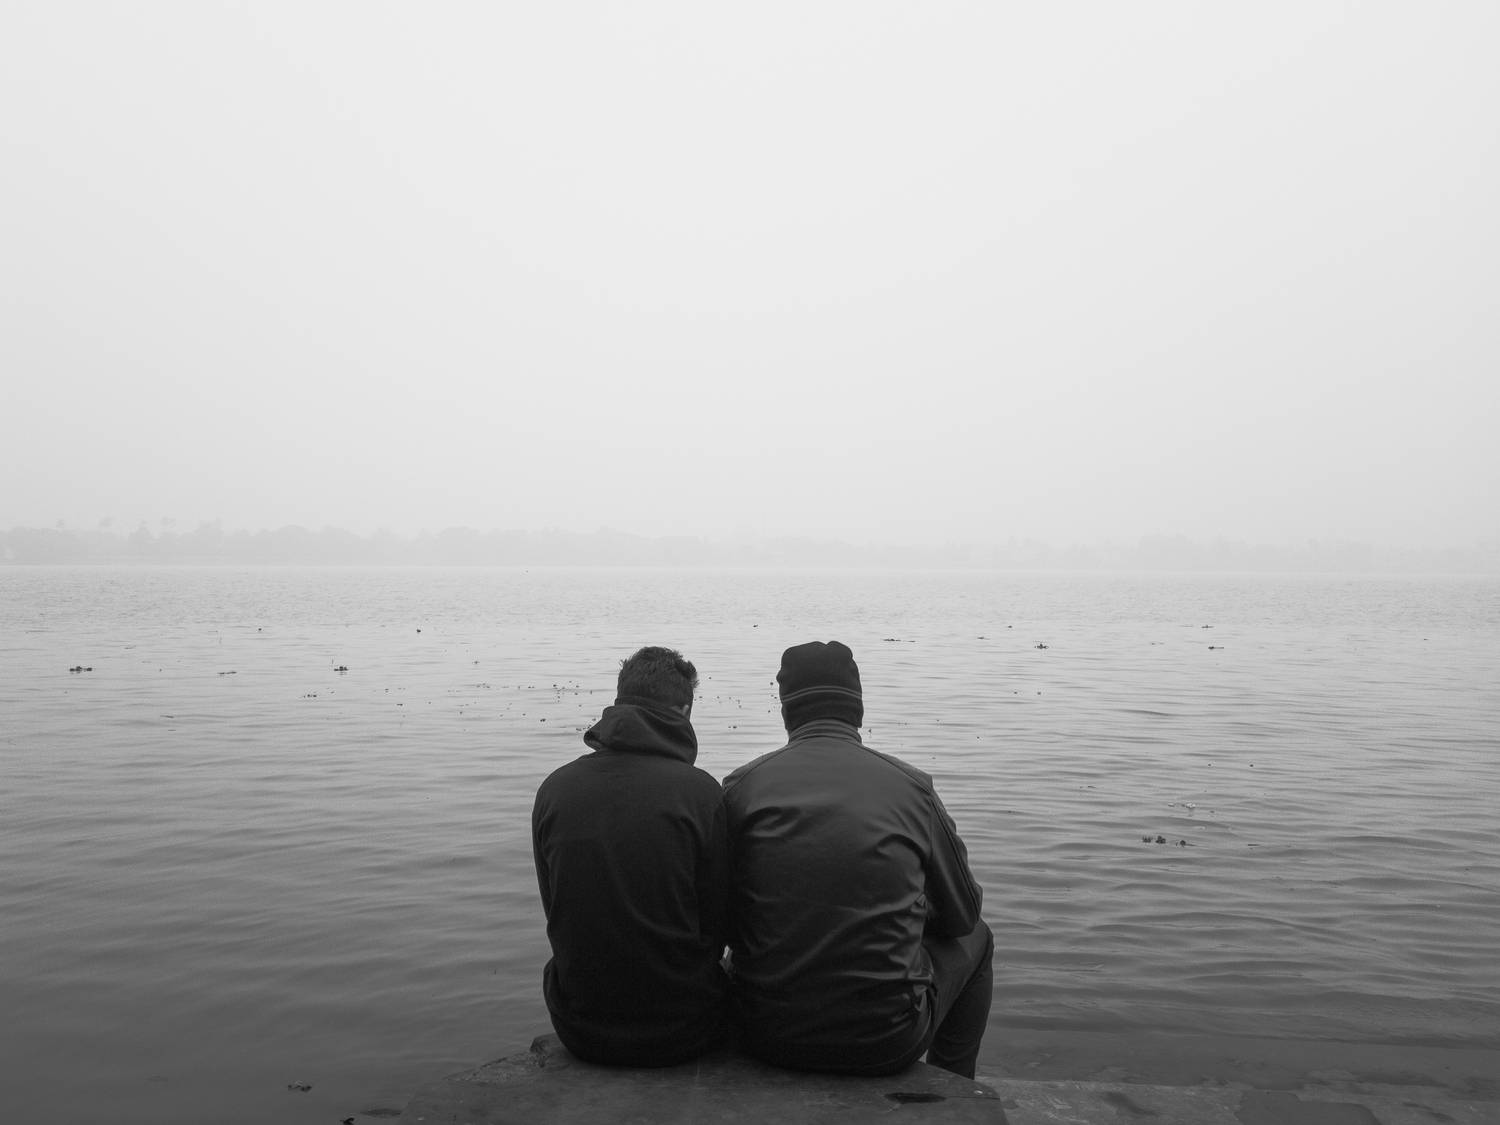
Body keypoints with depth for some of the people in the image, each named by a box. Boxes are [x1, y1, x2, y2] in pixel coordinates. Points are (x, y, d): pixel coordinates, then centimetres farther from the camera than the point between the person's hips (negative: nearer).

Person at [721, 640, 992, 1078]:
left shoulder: (742, 785, -3)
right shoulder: (910, 785, -5)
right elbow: (962, 914, 8)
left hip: (768, 1037, 2)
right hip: (887, 1040, -1)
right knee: (974, 939, 26)